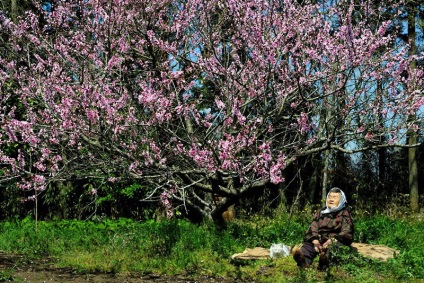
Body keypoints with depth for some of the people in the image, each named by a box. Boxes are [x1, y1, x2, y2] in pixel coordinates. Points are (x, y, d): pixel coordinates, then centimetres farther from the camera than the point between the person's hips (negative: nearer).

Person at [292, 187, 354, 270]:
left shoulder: (344, 215, 15)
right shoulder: (320, 213, 26)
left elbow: (346, 233, -1)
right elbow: (312, 229, 10)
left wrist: (332, 240, -20)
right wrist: (315, 241, -13)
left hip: (335, 241, -3)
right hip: (319, 240, 3)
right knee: (307, 246, -29)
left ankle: (324, 263, -66)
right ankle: (304, 261, -59)